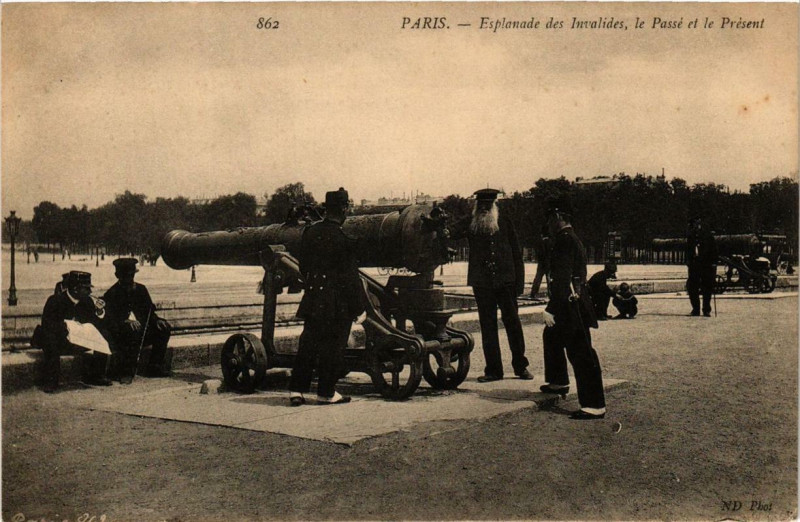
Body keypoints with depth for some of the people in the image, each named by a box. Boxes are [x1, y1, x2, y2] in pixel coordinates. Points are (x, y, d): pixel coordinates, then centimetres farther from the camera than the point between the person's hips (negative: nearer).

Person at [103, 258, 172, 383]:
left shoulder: (141, 289, 13)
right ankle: (126, 372, -27)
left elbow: (149, 311, 14)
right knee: (134, 331, -36)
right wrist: (126, 322, -32)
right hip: (121, 334, -5)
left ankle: (154, 367, -7)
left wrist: (157, 320, -8)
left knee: (164, 328, -15)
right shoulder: (111, 294, -3)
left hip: (142, 330, 5)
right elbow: (110, 321, -13)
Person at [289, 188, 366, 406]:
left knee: (308, 344, 13)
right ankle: (326, 392, 14)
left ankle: (296, 389, 13)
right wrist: (358, 306, -6)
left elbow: (303, 267, 11)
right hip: (337, 303, -6)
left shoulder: (309, 232, 3)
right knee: (333, 346, 6)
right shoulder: (343, 240, -17)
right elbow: (349, 276, -14)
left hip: (313, 298, 6)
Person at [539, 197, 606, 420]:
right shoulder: (572, 239, 15)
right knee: (551, 337, 28)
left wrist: (552, 309, -22)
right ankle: (558, 382, 43)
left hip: (570, 306, -11)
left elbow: (563, 278, -23)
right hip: (570, 305, 11)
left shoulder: (565, 240, -16)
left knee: (580, 352, -10)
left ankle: (595, 405, -10)